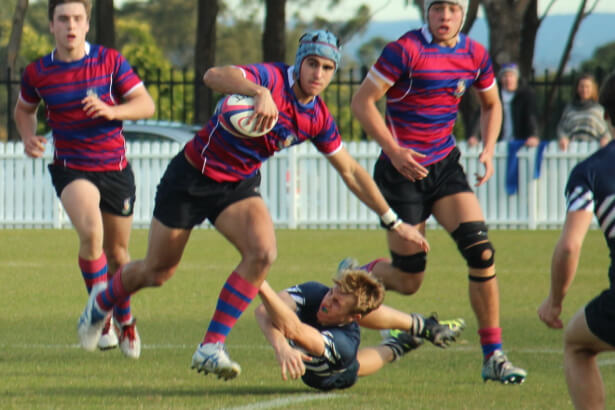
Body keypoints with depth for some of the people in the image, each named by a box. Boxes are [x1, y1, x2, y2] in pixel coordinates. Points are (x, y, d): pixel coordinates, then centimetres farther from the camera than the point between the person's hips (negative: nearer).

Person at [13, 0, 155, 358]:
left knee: (117, 252, 11)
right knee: (91, 233, -28)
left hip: (115, 169, 1)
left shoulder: (110, 61, -6)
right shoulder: (37, 73, -2)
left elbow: (146, 104, -4)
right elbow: (24, 109, 17)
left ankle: (125, 320, 37)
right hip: (71, 169, -1)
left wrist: (111, 111, -22)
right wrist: (29, 137, -3)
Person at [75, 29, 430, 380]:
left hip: (239, 186, 5)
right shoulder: (273, 79, -26)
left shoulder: (318, 119, -6)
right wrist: (260, 93, -64)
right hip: (192, 177, -5)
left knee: (263, 253, -24)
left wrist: (394, 222, 8)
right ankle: (101, 304, 43)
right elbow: (214, 76, -46)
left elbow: (351, 171, 7)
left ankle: (211, 347, -15)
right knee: (157, 272, 9)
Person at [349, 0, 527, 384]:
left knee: (481, 249, -15)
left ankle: (494, 355, -7)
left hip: (445, 165, 4)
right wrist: (394, 150, -21)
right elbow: (362, 102, -13)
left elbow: (491, 105, 19)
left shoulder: (475, 55, 2)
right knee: (408, 280, 0)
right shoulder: (405, 50, -15)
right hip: (403, 168, -4)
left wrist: (488, 149, 2)